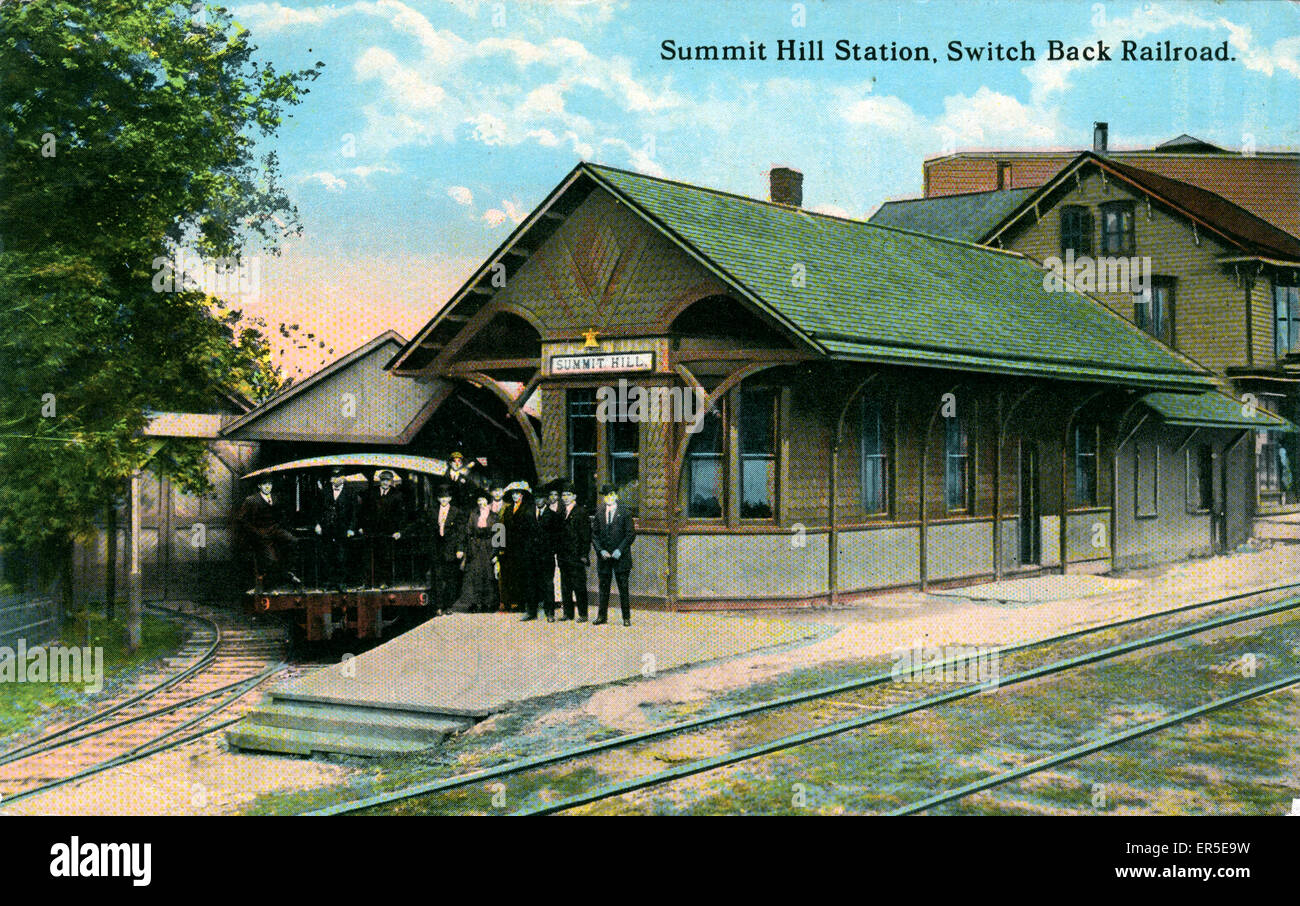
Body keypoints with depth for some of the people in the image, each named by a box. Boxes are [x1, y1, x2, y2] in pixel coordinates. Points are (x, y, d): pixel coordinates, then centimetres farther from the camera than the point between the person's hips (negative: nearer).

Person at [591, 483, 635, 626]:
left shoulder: (624, 514, 1)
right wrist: (601, 550, -5)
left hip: (620, 556, -3)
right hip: (604, 556, 3)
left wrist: (619, 550, -11)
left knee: (623, 587, -1)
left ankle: (626, 618, 4)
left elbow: (631, 534, -2)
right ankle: (601, 616, 14)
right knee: (603, 588, 6)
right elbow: (594, 534, 9)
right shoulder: (599, 514, 9)